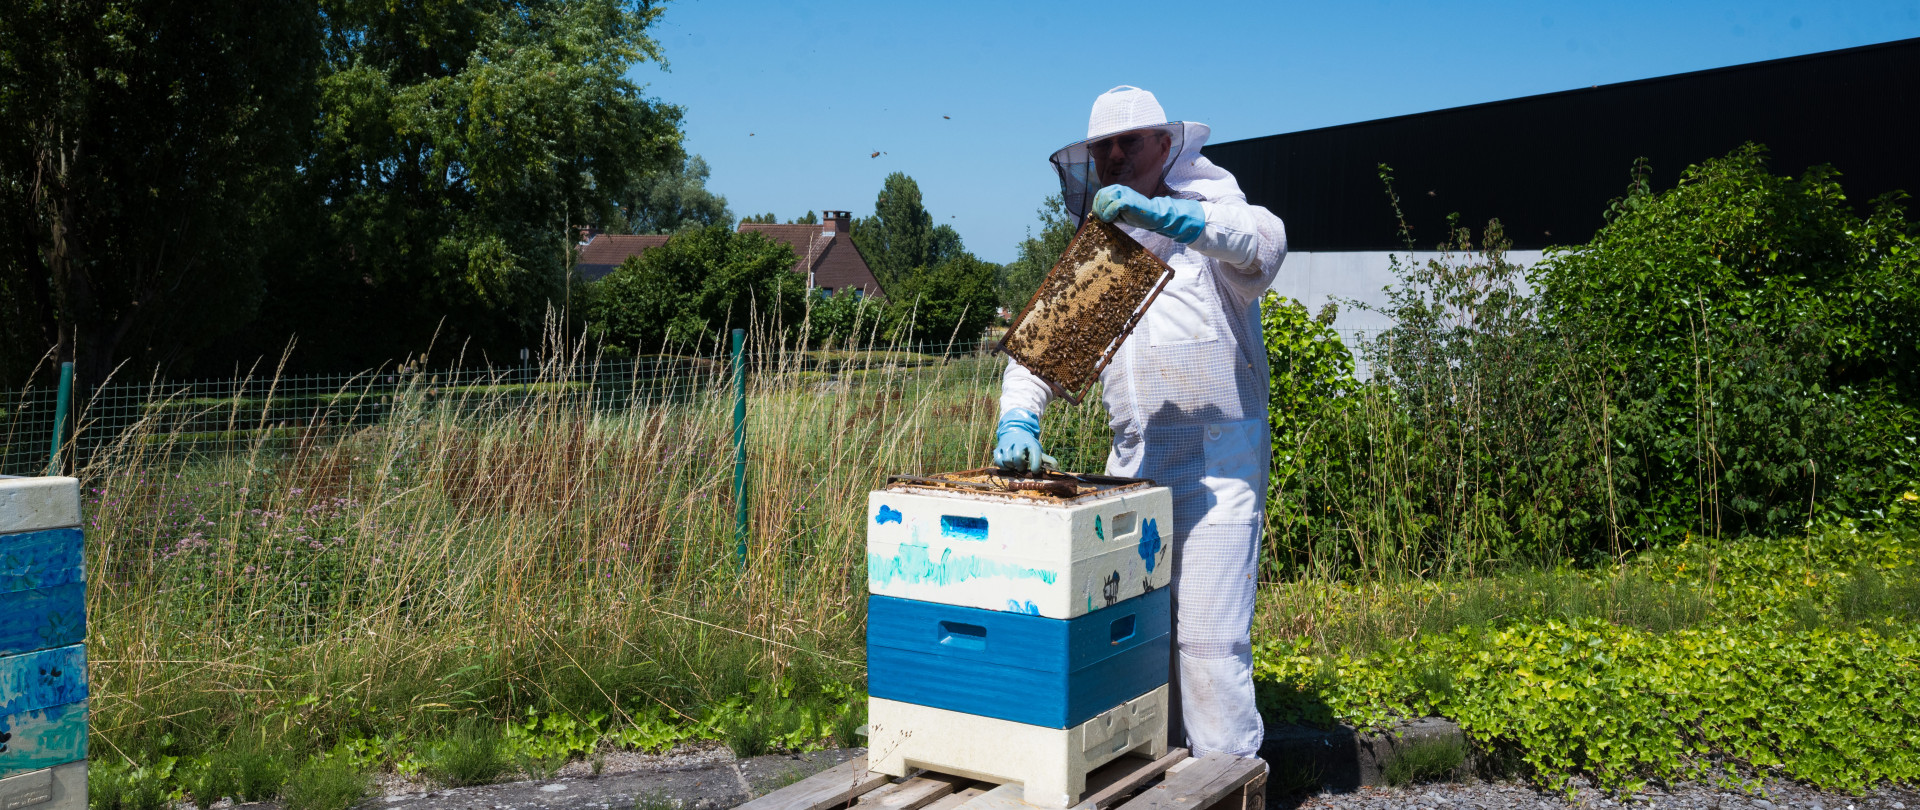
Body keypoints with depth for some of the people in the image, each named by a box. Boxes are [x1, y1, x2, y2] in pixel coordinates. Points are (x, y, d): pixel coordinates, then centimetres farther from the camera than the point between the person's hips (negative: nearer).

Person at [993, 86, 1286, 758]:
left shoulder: (1204, 222, -1)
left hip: (1218, 458, -6)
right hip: (1134, 458, 6)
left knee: (1208, 632, -8)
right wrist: (1018, 422, -7)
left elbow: (1266, 241, -25)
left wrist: (1160, 215, -33)